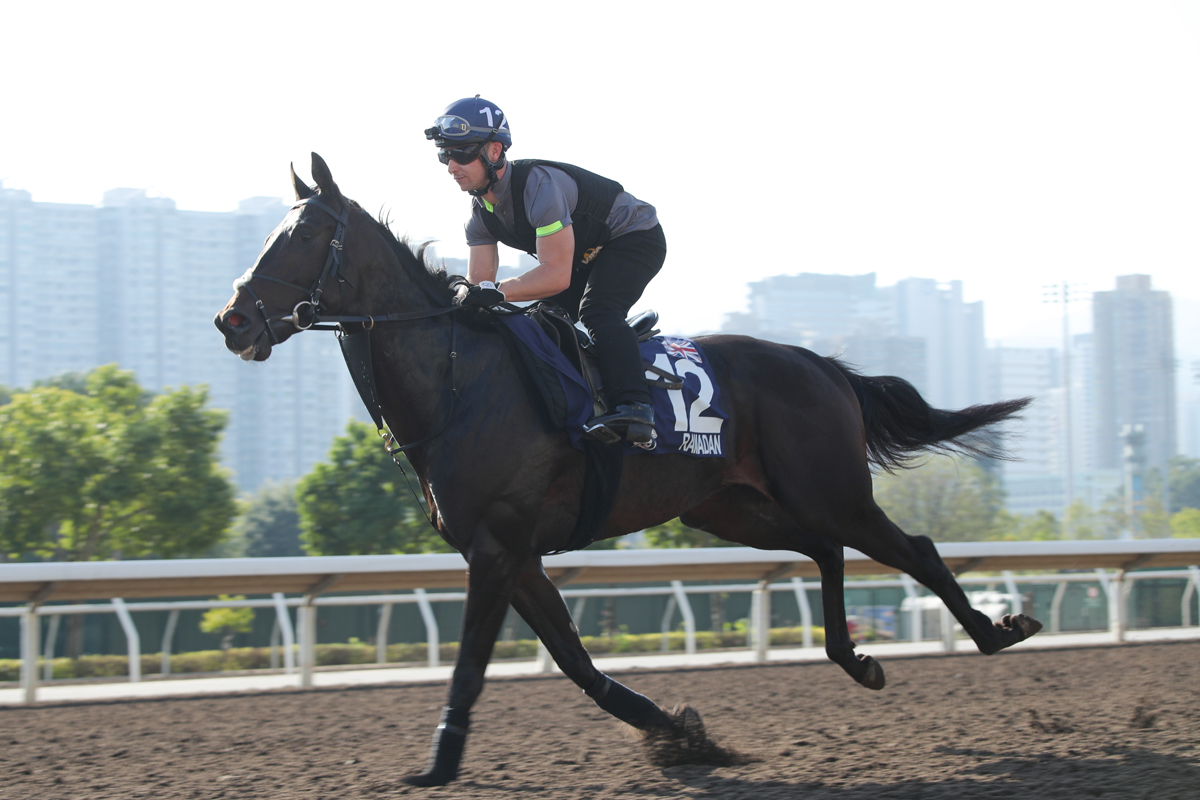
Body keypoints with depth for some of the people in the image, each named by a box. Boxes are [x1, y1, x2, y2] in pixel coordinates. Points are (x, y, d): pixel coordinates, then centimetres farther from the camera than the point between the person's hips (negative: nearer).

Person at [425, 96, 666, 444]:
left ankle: (634, 407, -42)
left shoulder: (538, 183, -34)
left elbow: (556, 275, -39)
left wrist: (498, 292, -49)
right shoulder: (481, 212, -7)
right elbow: (480, 283, -10)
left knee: (596, 312, -31)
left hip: (635, 237, -9)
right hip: (587, 256, 10)